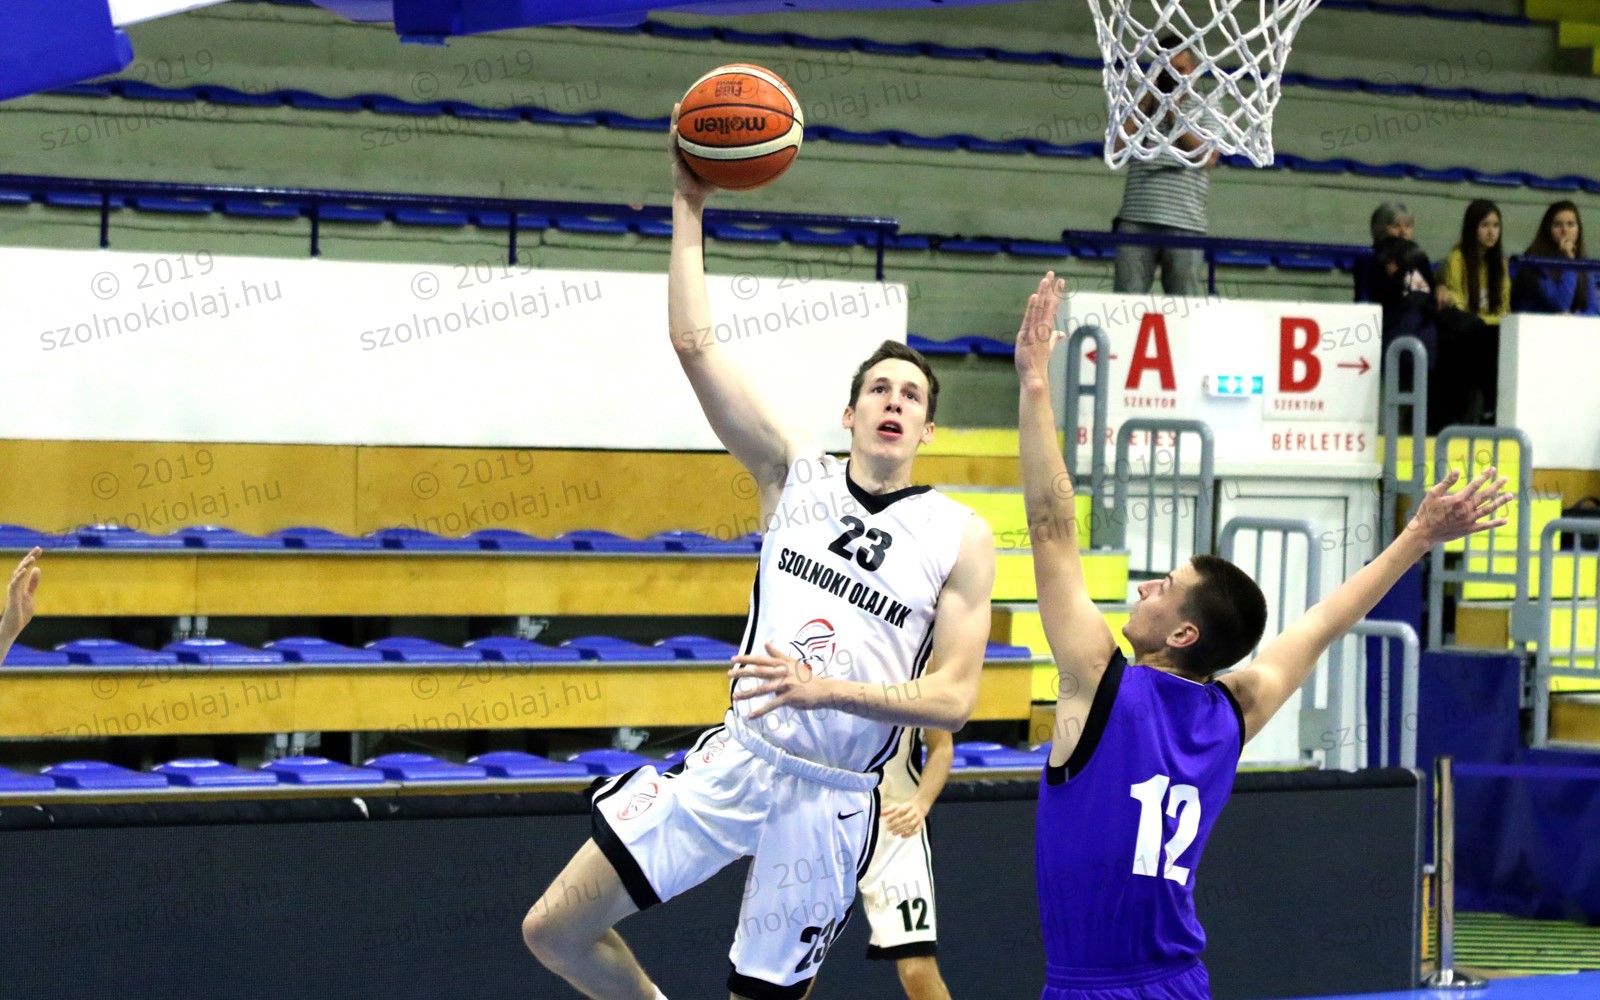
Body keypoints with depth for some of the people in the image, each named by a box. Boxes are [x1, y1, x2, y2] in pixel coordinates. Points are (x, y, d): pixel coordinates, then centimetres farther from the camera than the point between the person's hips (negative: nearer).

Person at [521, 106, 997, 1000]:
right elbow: (695, 347, -1)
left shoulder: (960, 538, -2)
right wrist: (689, 212, -3)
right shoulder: (797, 472, 5)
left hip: (831, 799, -3)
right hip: (736, 760, 3)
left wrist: (826, 689, -21)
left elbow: (953, 699, -8)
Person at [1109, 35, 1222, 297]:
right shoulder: (1142, 105, 18)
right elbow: (1117, 146, 2)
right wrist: (1148, 102, 2)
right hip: (1136, 220, 1)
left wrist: (1175, 113, -3)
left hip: (1184, 225, -1)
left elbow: (1208, 157, -3)